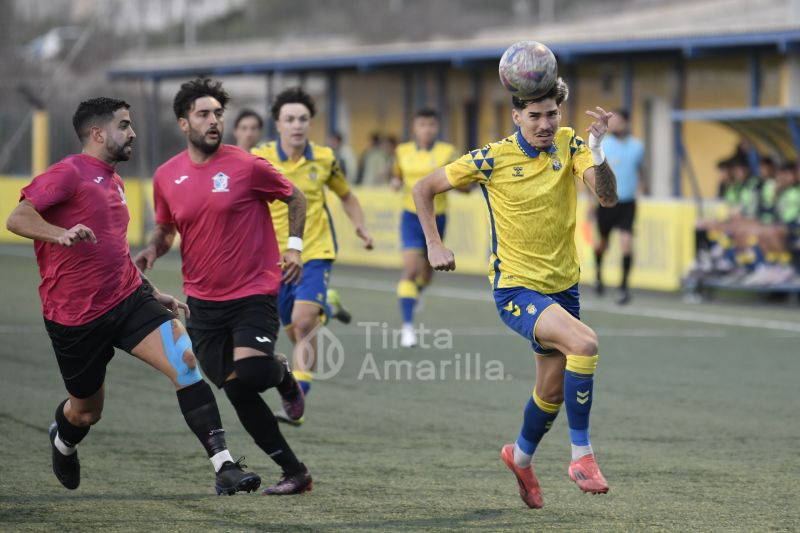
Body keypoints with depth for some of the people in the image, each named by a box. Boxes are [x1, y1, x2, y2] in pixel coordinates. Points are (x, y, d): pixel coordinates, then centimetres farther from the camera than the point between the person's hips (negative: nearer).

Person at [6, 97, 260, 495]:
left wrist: (154, 294, 24)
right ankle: (63, 441, 51)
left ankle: (224, 467, -24)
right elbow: (17, 219, -23)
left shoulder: (114, 181, 16)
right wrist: (63, 234, -41)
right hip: (75, 317, -6)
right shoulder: (68, 174, -10)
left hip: (128, 300, 6)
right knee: (87, 410, 11)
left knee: (186, 360, -19)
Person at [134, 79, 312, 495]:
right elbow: (165, 227, 18)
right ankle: (294, 473, 12)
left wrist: (294, 246, -5)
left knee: (248, 374, -23)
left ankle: (282, 374, 16)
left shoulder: (247, 166, -9)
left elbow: (294, 197, 6)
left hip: (253, 292, -4)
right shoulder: (166, 176, 2)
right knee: (235, 391, 1)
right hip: (202, 300, 4)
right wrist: (153, 249, -3)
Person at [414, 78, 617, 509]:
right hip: (516, 288, -5)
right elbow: (424, 189, 0)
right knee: (584, 342, -30)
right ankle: (582, 456, -20)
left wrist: (597, 150, -35)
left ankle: (520, 457, 45)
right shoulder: (492, 159, -13)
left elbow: (607, 197, -19)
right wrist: (434, 245, -5)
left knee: (552, 390, 15)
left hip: (562, 285, 5)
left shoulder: (569, 144, -4)